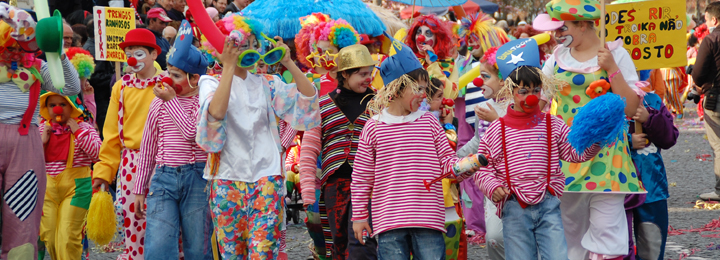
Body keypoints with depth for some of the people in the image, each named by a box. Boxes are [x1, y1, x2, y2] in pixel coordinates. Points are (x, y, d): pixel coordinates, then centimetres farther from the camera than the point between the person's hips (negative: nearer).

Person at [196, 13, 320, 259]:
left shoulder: (268, 84, 9)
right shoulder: (211, 83, 4)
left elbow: (308, 101, -1)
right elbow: (216, 113, -18)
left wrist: (289, 63, -6)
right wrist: (229, 67, -18)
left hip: (266, 178, 1)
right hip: (227, 180, 0)